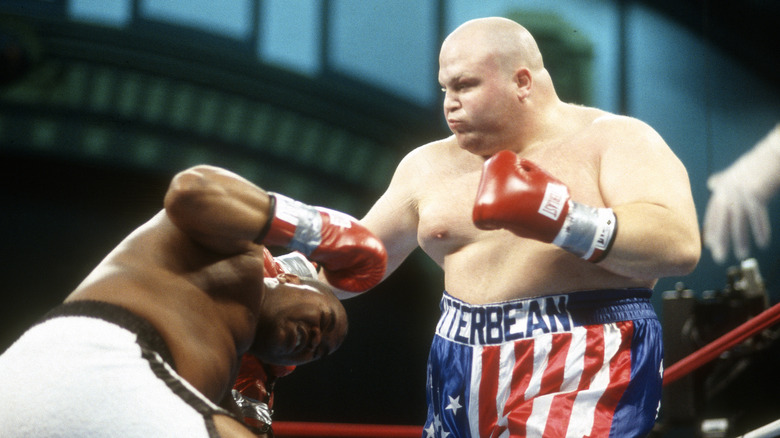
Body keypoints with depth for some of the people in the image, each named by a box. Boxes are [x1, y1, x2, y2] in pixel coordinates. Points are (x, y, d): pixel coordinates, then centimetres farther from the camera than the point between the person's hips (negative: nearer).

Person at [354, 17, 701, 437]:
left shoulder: (615, 140, -4)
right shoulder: (430, 165, 11)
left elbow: (680, 245, -19)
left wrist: (564, 220, -27)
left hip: (584, 383, -5)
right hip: (463, 388, 5)